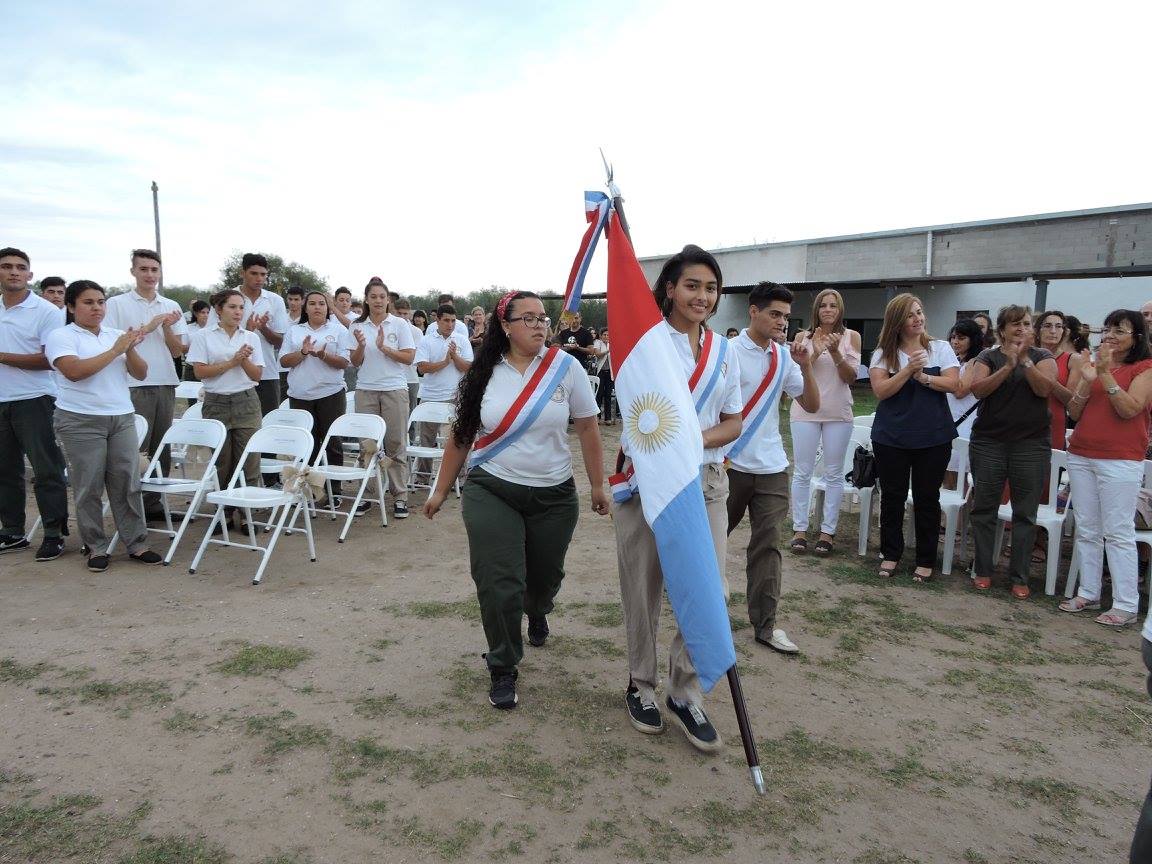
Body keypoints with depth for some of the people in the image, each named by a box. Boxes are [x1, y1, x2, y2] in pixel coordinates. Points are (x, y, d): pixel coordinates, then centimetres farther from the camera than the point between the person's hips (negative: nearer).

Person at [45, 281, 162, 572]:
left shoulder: (116, 335, 12)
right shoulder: (61, 336, -2)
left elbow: (140, 374, 9)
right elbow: (74, 371, -18)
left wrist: (130, 350, -9)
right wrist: (115, 350, -15)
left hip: (122, 417, 4)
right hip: (81, 421, -4)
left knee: (128, 484, 4)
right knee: (89, 488, 2)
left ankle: (137, 544, 11)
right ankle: (96, 548, 12)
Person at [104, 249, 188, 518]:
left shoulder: (171, 307, 12)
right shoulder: (116, 304, 1)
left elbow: (177, 350, 8)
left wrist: (166, 327, -8)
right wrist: (147, 327, -11)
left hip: (165, 384, 5)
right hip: (133, 386, -4)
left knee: (162, 449, 8)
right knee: (135, 449, -4)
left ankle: (152, 503, 18)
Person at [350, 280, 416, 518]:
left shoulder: (400, 324, 2)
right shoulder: (357, 326, 7)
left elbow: (409, 357, -3)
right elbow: (355, 362, 6)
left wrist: (383, 347, -14)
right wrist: (361, 346, -13)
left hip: (394, 389, -2)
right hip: (366, 391, 2)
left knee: (396, 444, 0)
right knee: (367, 444, 2)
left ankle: (400, 496, 6)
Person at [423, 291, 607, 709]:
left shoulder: (565, 367, -5)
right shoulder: (483, 374, -2)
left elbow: (588, 428, 1)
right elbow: (461, 435, 6)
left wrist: (597, 486, 3)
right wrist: (441, 490, 9)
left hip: (554, 495, 1)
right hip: (492, 492, -1)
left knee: (545, 577, 17)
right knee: (499, 584, -8)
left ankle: (536, 612, 54)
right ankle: (503, 670, 13)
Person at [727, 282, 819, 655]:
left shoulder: (785, 356, 6)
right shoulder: (729, 352, -9)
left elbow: (811, 406, 5)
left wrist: (807, 365, -9)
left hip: (772, 467, 4)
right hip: (731, 464, -4)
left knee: (767, 546, 6)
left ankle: (765, 625, 14)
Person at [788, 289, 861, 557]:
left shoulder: (851, 337, 2)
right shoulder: (804, 337, 3)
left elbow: (851, 377, -2)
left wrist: (835, 352, -18)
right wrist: (815, 353, -17)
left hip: (838, 413, 0)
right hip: (805, 411, 0)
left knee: (834, 474, 4)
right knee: (802, 472, 2)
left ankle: (828, 530, 12)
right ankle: (799, 529, 11)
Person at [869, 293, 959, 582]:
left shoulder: (940, 348, 4)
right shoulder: (883, 354, 1)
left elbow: (953, 384, -6)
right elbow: (881, 391, -10)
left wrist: (922, 376, -17)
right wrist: (909, 369, -18)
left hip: (933, 437, 0)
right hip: (891, 437, 0)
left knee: (927, 498, 6)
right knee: (893, 497, 7)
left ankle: (926, 560, 17)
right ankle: (891, 554, 21)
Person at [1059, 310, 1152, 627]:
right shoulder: (1094, 363, 15)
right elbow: (1074, 414, 9)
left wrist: (1106, 375, -18)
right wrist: (1087, 381, -6)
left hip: (1120, 460, -5)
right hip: (1081, 456, 6)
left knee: (1118, 532, -6)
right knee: (1086, 530, 8)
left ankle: (1126, 605, 0)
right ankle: (1088, 594, 16)